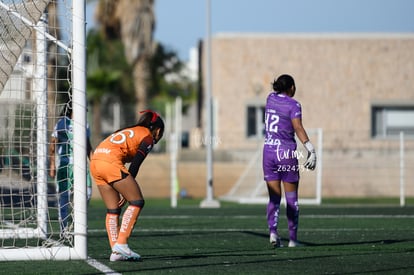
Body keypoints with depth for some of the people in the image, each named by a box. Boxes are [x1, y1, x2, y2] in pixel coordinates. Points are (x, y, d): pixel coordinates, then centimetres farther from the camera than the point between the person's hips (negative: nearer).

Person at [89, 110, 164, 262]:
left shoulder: (130, 131, 31)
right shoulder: (148, 137, 8)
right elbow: (134, 165, 0)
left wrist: (124, 190, 17)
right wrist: (126, 192, 4)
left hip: (95, 160, 8)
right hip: (110, 162, -8)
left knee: (113, 209, 12)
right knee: (137, 202, 1)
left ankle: (116, 251, 6)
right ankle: (121, 243, -7)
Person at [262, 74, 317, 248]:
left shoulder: (271, 98, 5)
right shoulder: (293, 105, -9)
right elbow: (298, 128, -22)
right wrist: (311, 149, -28)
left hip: (269, 151, 4)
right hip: (287, 153, -4)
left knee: (274, 197, 5)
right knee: (291, 198, 6)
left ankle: (272, 231, -16)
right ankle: (293, 239, 6)